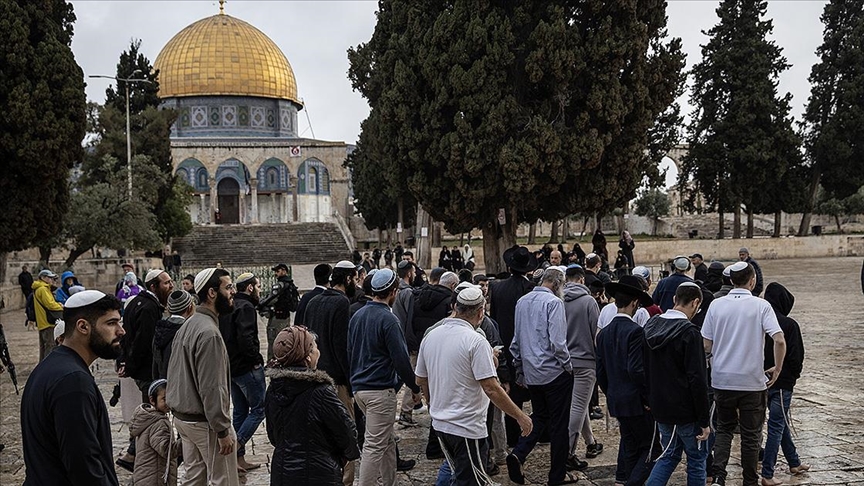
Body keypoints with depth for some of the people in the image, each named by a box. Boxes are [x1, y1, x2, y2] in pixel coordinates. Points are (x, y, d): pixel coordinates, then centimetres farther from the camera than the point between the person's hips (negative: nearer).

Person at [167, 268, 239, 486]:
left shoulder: (188, 326, 10)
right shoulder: (209, 332, -22)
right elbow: (212, 389, -24)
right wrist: (223, 431, -20)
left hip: (183, 417, 10)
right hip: (205, 422, -10)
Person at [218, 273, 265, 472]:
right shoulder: (246, 307, -15)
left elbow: (223, 336, 16)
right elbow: (245, 338, -27)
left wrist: (229, 358, 14)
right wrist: (257, 359, -15)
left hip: (230, 367, 9)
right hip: (247, 367, -9)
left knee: (240, 411, 14)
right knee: (259, 408, 1)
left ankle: (239, 458, 18)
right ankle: (236, 446, -9)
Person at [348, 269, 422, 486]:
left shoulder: (357, 316, 11)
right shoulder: (388, 320, -15)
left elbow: (350, 353, 19)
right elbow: (401, 359, -15)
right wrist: (415, 388, -4)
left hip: (359, 387, 9)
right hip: (380, 389, -9)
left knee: (387, 440, 19)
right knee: (374, 446, -5)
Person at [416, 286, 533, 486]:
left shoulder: (430, 336, 4)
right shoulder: (476, 342, -18)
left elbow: (421, 380, 13)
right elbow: (491, 389, -22)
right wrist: (520, 416, -13)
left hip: (440, 423, 8)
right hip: (467, 428, -8)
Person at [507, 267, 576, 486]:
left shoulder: (522, 302, 9)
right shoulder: (553, 302, -14)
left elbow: (516, 341, 14)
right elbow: (557, 342, -20)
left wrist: (520, 372, 21)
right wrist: (568, 366, -5)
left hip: (531, 373, 7)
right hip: (554, 372, -7)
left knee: (539, 417, 20)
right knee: (559, 423, 5)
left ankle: (518, 454, 0)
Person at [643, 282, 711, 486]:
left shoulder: (651, 326, 5)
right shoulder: (689, 332, -19)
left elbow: (645, 369, 12)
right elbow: (697, 379, -20)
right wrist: (704, 420, -15)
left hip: (660, 406, 7)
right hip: (686, 410, -7)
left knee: (669, 455, 18)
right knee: (697, 458, 11)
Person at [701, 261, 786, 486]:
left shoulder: (716, 305, -1)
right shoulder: (761, 306, -7)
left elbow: (706, 346, -1)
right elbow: (779, 341, -18)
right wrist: (777, 369, -4)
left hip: (722, 380, 2)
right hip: (752, 381, -2)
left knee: (724, 429, 17)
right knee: (750, 435, 13)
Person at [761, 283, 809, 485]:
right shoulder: (789, 325, -17)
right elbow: (796, 355, -14)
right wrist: (796, 372, 5)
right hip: (782, 381, -6)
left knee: (781, 422, 22)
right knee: (776, 427, 1)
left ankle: (794, 463, 36)